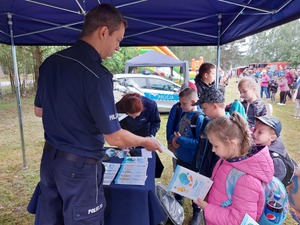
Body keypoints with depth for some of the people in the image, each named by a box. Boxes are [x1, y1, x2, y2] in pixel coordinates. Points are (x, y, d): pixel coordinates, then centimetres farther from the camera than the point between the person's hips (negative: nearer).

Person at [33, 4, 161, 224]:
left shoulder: (51, 62, 0)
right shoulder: (96, 75, -24)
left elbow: (39, 110, 12)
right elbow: (115, 138, -20)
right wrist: (146, 142, -3)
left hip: (49, 158, 7)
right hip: (80, 165, -7)